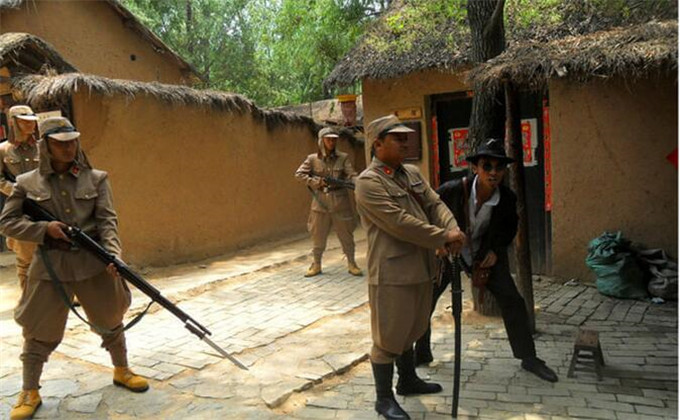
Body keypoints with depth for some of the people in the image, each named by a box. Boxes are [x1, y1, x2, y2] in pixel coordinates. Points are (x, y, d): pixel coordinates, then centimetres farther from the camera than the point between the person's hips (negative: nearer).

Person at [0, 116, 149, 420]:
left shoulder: (96, 179, 1)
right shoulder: (27, 183, 1)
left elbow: (107, 220, -6)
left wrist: (112, 253, -22)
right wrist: (44, 228, -14)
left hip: (94, 262, 1)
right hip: (51, 265, -1)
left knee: (110, 320, 14)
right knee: (40, 330, 6)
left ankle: (121, 371, 35)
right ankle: (30, 392, 24)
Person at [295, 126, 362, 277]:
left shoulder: (343, 158, -1)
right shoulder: (313, 159, 1)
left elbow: (351, 175, -10)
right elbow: (299, 174, 1)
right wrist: (316, 182, -10)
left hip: (340, 203, 0)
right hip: (320, 203, 1)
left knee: (346, 235, 6)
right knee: (318, 236, 10)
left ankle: (351, 264, 21)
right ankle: (316, 265, 25)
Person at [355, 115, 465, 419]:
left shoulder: (412, 173, 12)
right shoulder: (368, 182, -14)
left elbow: (434, 205, 8)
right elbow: (399, 223, -21)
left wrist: (453, 229, -13)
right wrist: (443, 238, -17)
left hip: (421, 268, 8)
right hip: (392, 272, -8)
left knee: (410, 330, 23)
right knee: (388, 337, 4)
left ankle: (408, 381, 42)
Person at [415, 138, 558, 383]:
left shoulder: (507, 198, -18)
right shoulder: (453, 190, -27)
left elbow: (510, 227, 4)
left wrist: (496, 250, -9)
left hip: (485, 254, 2)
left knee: (512, 302, -2)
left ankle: (528, 358, 17)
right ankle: (421, 353, 25)